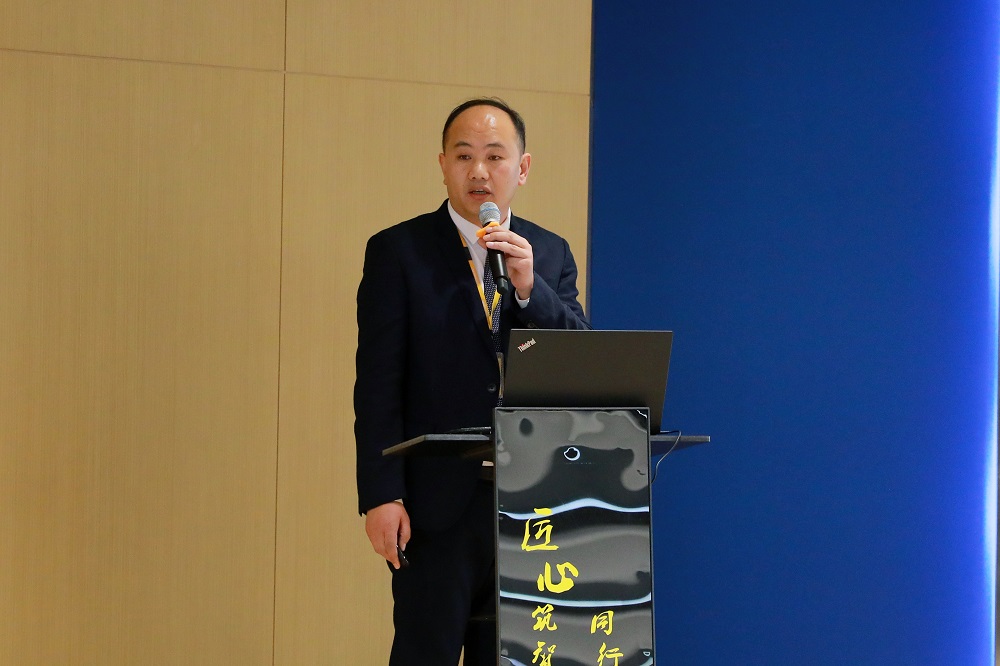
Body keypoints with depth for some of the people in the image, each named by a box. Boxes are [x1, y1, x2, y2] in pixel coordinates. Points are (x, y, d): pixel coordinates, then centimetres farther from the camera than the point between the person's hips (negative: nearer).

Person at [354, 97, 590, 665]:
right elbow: (378, 385, -6)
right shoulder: (397, 251, -1)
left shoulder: (551, 255, 10)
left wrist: (529, 287, -15)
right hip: (437, 507, -3)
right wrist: (381, 496, -13)